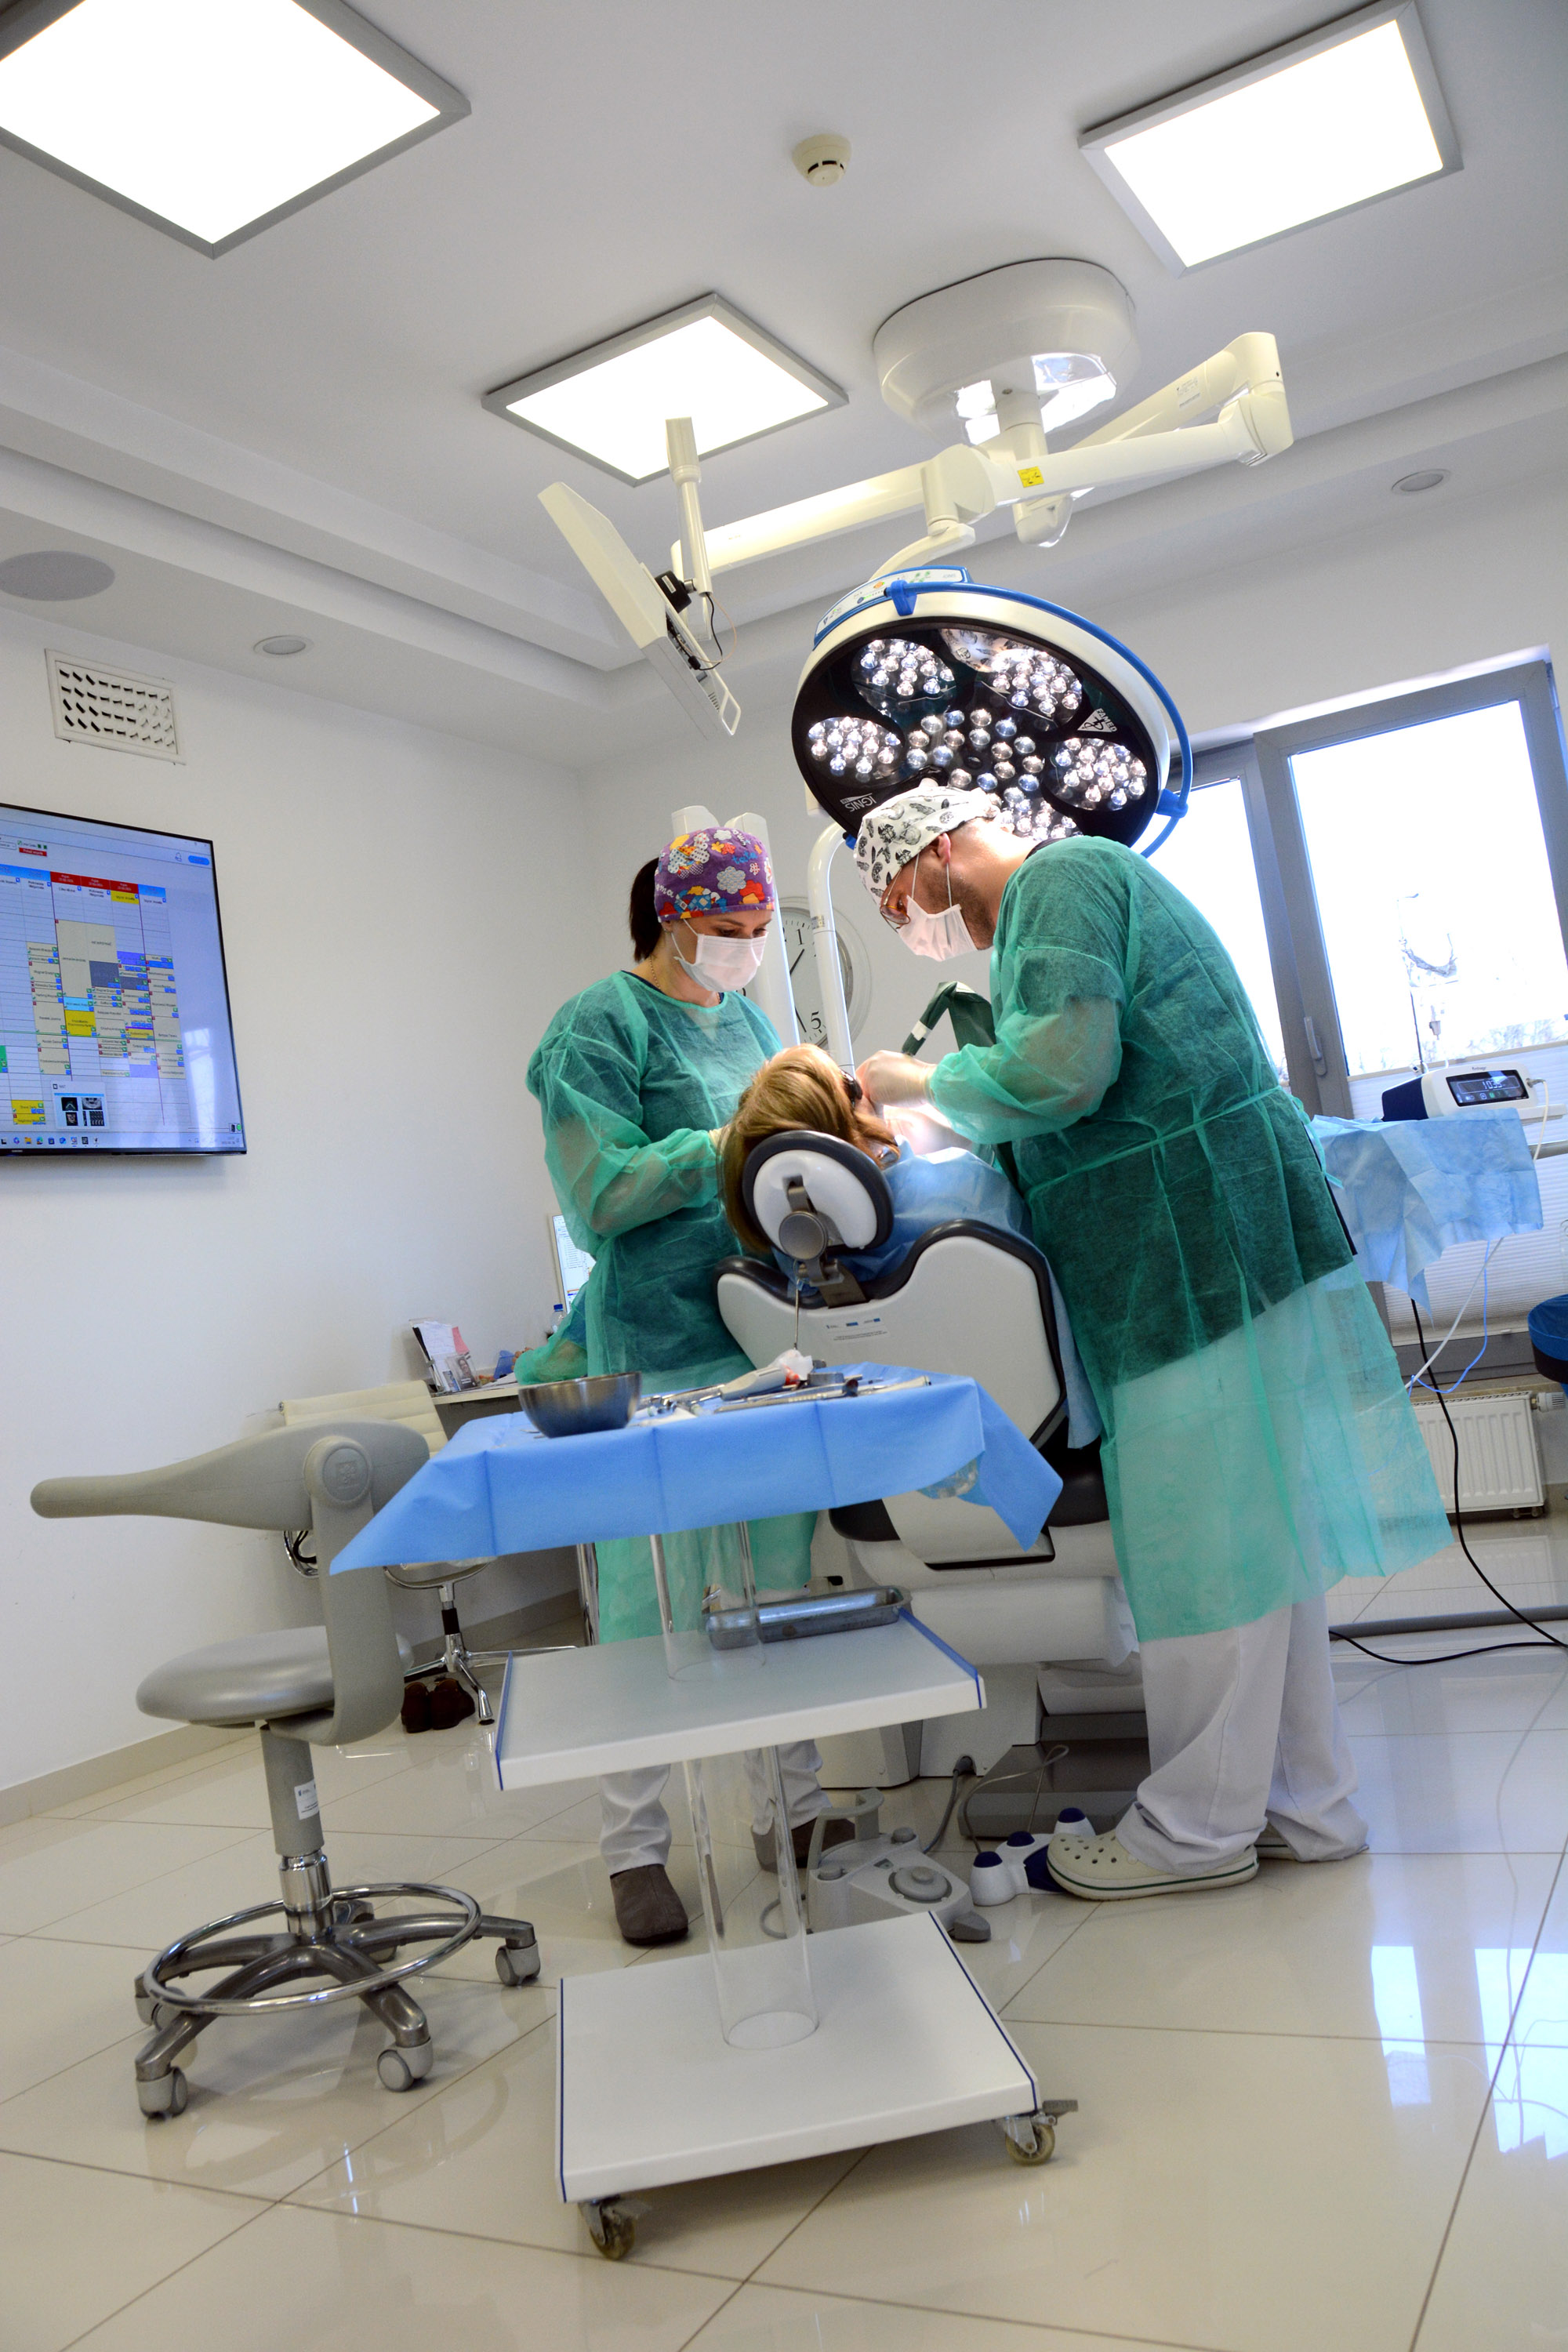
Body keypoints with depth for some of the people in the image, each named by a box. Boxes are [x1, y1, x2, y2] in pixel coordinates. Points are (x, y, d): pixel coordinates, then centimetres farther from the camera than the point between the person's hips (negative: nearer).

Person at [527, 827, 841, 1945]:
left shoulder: (748, 1019, 17)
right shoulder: (602, 1027, -5)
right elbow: (599, 1196, -14)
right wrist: (729, 1141, -19)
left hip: (767, 1339, 7)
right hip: (659, 1358, -7)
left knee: (785, 1582, 12)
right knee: (656, 1608, -1)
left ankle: (792, 1809, 26)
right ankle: (636, 1849, 13)